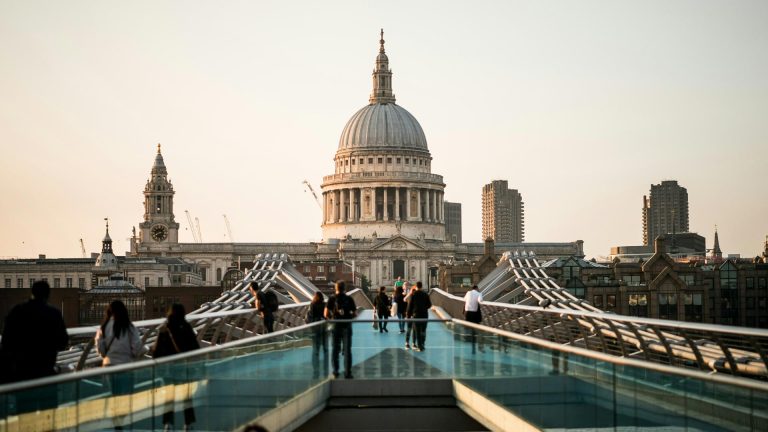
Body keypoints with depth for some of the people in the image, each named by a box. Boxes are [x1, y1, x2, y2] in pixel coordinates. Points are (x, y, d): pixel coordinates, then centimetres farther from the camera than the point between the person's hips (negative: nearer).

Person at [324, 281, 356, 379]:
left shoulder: (332, 299, -3)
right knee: (347, 350, 5)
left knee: (335, 349, 10)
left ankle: (335, 372, 10)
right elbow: (355, 314, -2)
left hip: (336, 326, 0)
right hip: (347, 326, 0)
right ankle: (347, 372, 4)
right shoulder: (349, 299, -2)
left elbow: (326, 313, -8)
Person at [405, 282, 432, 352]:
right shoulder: (425, 294, 0)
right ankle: (422, 345, 15)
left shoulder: (413, 295, -7)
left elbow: (410, 305, -4)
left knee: (417, 331, 2)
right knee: (423, 331, 12)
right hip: (424, 315, 2)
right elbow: (429, 304, 5)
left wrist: (408, 314, 4)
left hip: (416, 315, -2)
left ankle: (419, 346, -1)